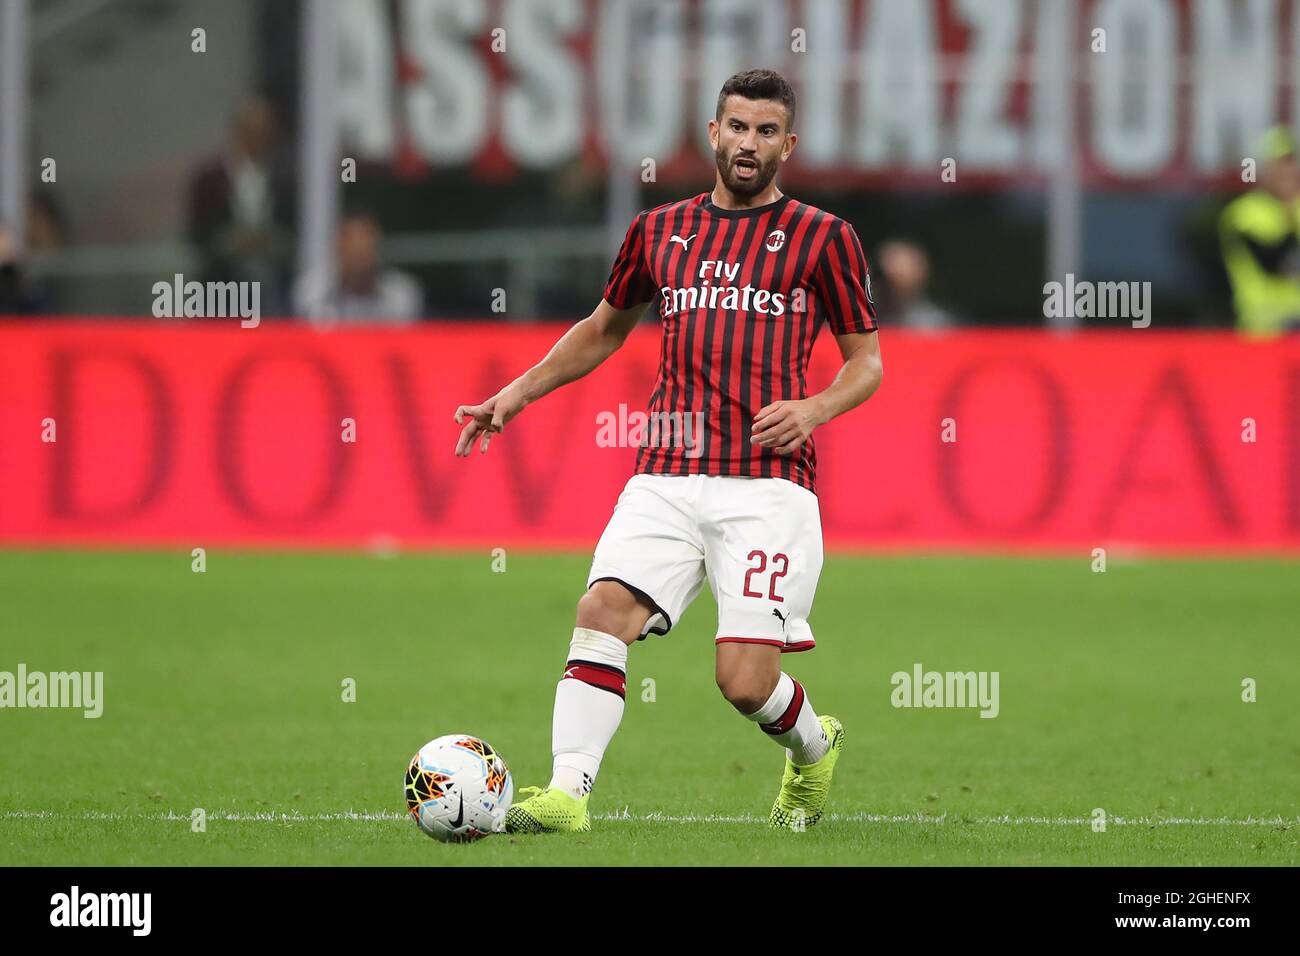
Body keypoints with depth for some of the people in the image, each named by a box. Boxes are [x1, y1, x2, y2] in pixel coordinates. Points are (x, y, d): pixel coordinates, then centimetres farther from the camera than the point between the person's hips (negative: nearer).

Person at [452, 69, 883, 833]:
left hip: (768, 482, -3)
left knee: (745, 679, -11)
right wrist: (519, 392, 23)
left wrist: (816, 408, -10)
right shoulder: (661, 231, 16)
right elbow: (606, 327, 32)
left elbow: (867, 360, 10)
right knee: (603, 610, -20)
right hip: (667, 477, 4)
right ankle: (567, 792, -22)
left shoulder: (823, 239, 6)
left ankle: (813, 748, 23)